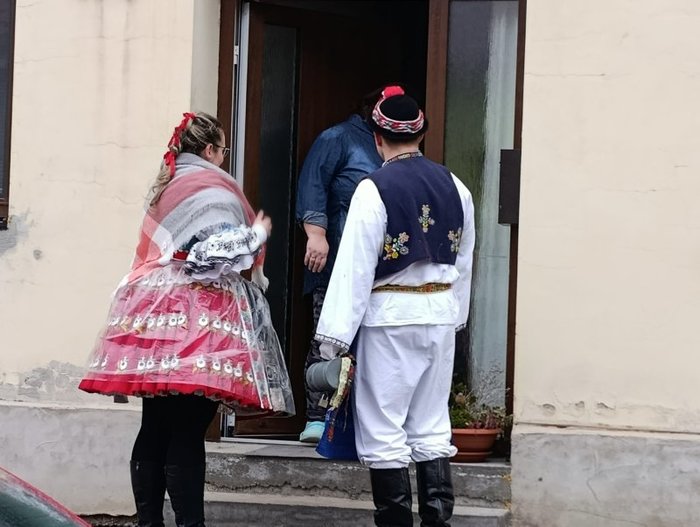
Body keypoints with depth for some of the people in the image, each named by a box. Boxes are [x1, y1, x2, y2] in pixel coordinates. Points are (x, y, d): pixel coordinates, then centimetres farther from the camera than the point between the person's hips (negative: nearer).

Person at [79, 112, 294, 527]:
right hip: (195, 320, -8)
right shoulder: (211, 187, -6)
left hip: (157, 314, 8)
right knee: (186, 433, -10)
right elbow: (216, 253, -15)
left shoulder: (167, 186, 21)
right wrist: (257, 233, -3)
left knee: (156, 429, 8)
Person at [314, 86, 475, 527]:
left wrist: (335, 335, -11)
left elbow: (355, 267, -13)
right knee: (433, 426, 12)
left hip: (391, 316, -6)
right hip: (441, 314, 6)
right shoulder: (454, 188, 6)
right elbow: (464, 261, 13)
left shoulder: (375, 190, -12)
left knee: (384, 430, 1)